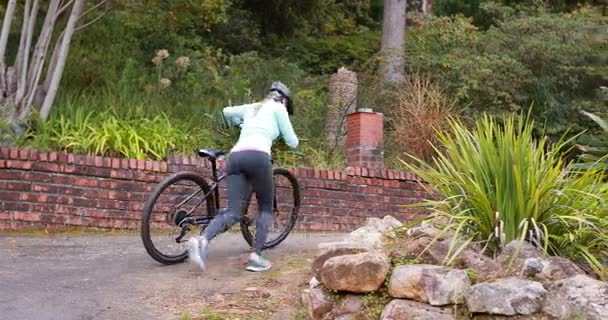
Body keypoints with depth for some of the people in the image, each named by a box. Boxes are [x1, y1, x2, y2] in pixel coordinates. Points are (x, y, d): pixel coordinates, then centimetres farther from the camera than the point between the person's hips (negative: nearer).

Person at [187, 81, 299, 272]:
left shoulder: (251, 107, 31)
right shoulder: (278, 108, 16)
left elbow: (227, 112, 47)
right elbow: (292, 142, 15)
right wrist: (291, 138, 38)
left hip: (235, 156, 5)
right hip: (258, 156, -5)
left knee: (232, 213, -2)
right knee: (265, 208, 14)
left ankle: (202, 240, -29)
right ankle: (256, 256, 3)